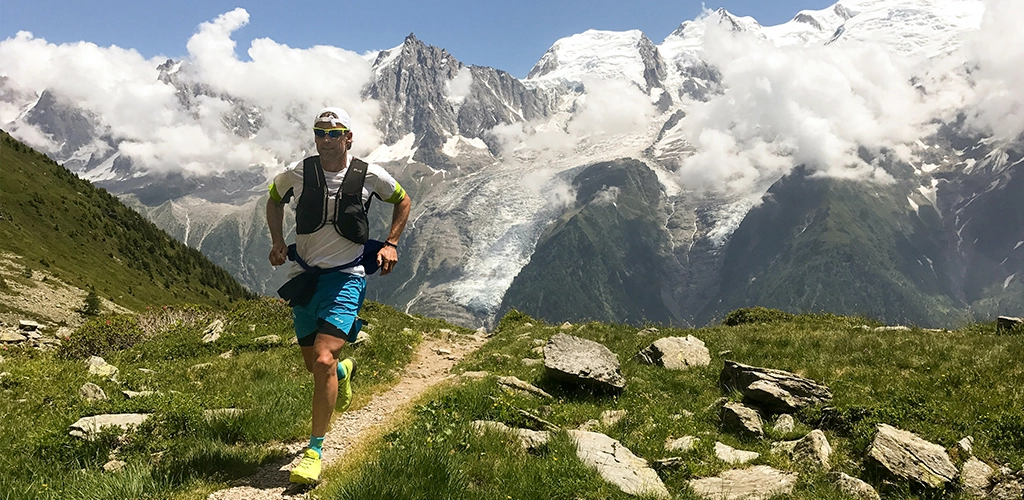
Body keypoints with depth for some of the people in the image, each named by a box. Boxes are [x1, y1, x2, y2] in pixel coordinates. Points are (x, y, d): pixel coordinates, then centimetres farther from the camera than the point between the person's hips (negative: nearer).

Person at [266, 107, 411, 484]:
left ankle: (315, 451, -7)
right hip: (304, 276, 3)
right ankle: (344, 370, 52)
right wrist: (278, 242, 3)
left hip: (346, 277, -3)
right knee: (313, 365, 13)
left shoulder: (370, 175, -8)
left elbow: (403, 201, 11)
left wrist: (391, 244, 1)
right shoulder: (296, 174, -5)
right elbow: (273, 200, 17)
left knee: (323, 360, -20)